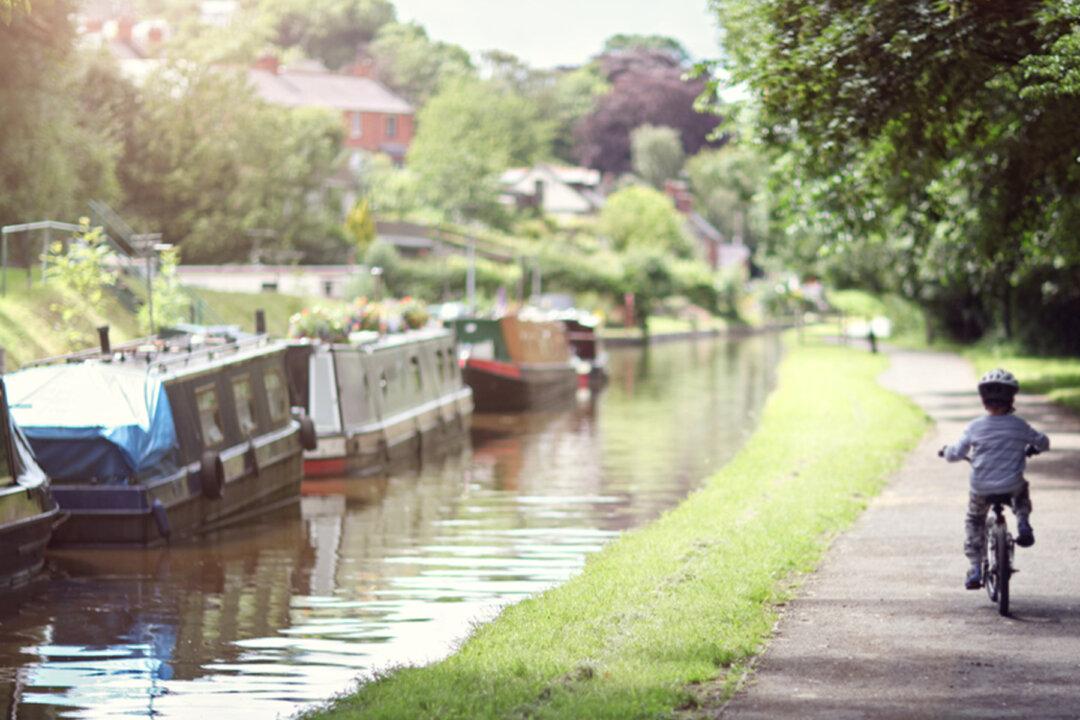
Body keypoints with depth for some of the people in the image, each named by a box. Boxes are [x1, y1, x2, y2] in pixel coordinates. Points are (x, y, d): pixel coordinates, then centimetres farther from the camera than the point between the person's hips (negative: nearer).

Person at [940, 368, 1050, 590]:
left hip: (981, 489, -1)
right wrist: (1030, 449, 33)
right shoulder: (1018, 426, -3)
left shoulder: (974, 428, -7)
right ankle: (1023, 525, 16)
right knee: (1022, 492, 37)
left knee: (974, 522, 22)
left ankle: (975, 568, 11)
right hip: (1012, 486, 1)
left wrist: (946, 451, 16)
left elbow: (955, 455, -6)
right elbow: (1043, 443, 11)